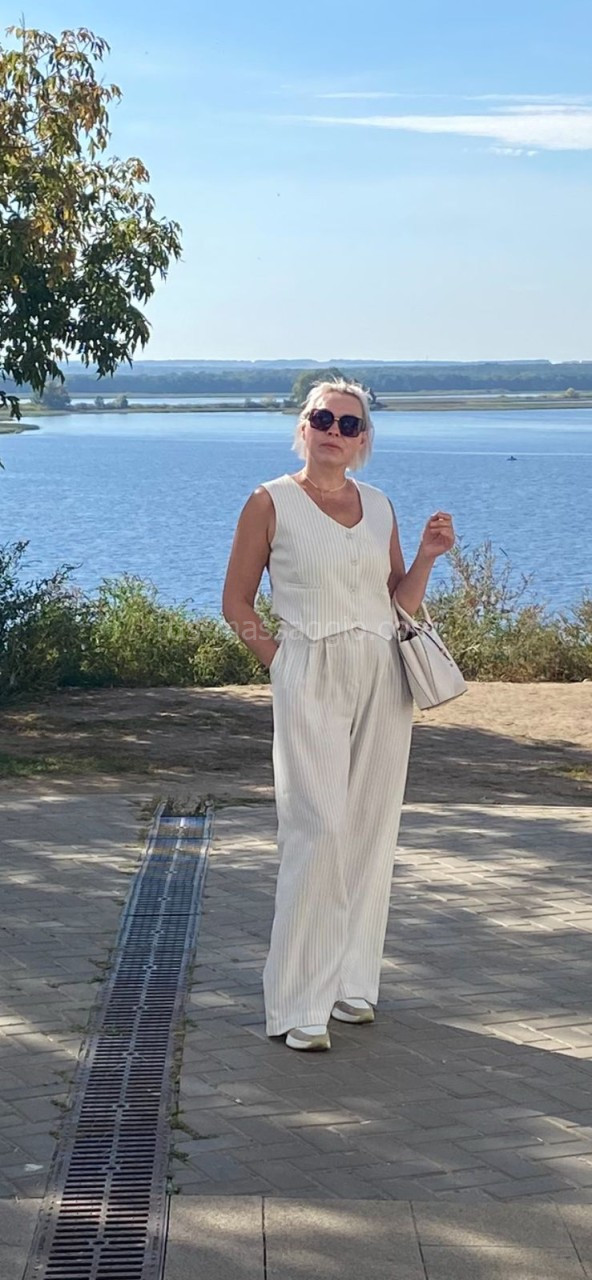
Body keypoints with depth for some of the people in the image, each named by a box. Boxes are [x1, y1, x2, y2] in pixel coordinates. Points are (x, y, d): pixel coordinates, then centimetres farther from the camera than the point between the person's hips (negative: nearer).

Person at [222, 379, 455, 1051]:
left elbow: (402, 603, 16)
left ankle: (351, 982, 17)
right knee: (319, 829, -12)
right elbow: (236, 602, 3)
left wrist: (426, 557, 0)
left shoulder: (379, 505, 12)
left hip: (382, 676, 5)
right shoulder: (271, 502, 0)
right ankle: (297, 1004, -7)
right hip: (309, 675, -5)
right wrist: (280, 664, -5)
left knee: (372, 831, 5)